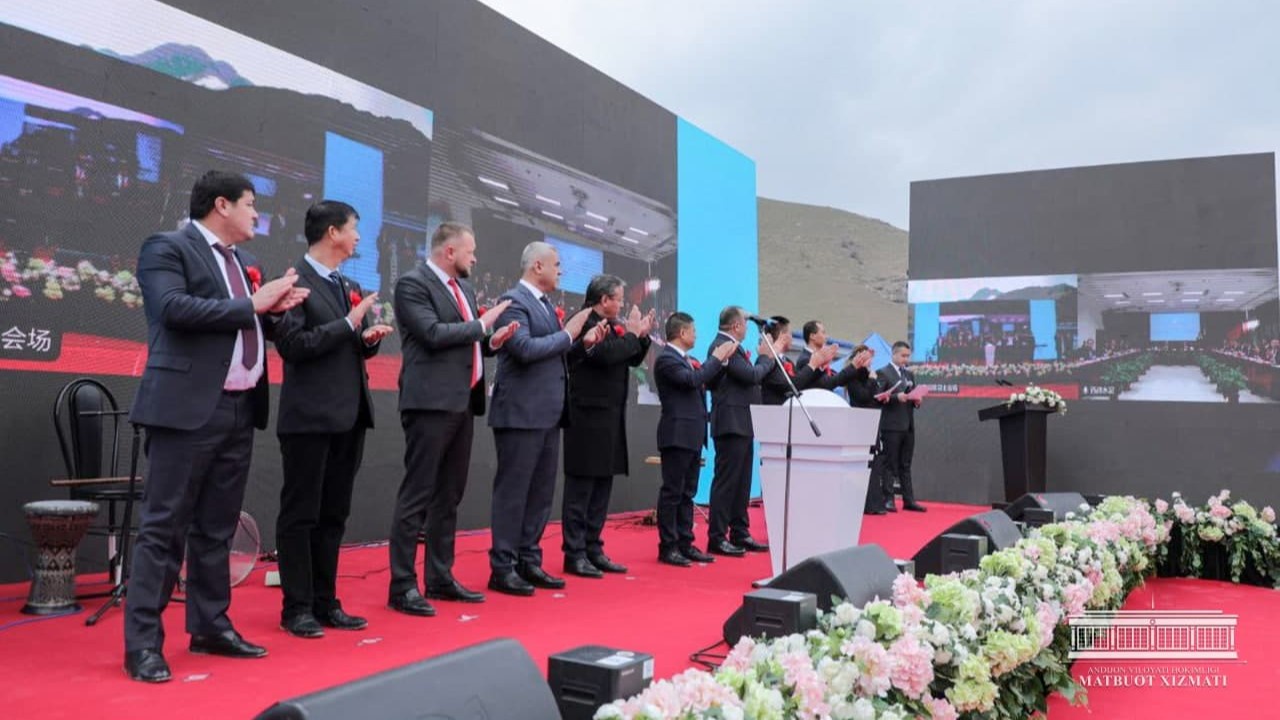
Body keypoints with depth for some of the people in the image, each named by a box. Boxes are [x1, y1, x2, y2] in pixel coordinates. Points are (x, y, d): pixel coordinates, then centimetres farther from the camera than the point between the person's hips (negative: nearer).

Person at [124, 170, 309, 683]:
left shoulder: (242, 262, 19)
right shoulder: (167, 248, -3)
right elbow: (174, 308, -19)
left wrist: (275, 308, 1)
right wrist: (251, 304, -14)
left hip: (239, 410, 8)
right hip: (187, 408, -7)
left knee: (217, 527, 13)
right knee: (163, 526, -3)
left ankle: (210, 627, 22)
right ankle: (143, 642, 3)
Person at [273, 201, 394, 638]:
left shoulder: (351, 287, 16)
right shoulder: (295, 281, -9)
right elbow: (291, 345, -17)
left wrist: (371, 337, -2)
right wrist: (349, 324, -16)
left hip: (349, 415, 8)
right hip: (310, 417, -8)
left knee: (334, 515, 13)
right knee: (300, 516, 2)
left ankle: (325, 603, 21)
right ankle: (297, 608, 11)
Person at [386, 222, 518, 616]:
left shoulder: (464, 287, 18)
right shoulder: (413, 283, -7)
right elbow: (433, 334, -19)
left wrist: (493, 340, 4)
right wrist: (481, 324, -10)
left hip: (462, 403, 9)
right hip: (432, 403, -9)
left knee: (449, 496, 13)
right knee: (416, 496, -5)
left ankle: (440, 578, 22)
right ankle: (402, 586, 1)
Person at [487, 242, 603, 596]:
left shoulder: (546, 305, 17)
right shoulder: (513, 300, -11)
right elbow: (524, 348, -23)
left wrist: (583, 343, 5)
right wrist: (567, 334, -13)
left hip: (547, 414, 9)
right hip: (521, 414, -9)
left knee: (541, 493, 12)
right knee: (513, 492, -2)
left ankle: (528, 562, 20)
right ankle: (502, 569, 5)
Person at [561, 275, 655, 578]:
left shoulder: (611, 326, 15)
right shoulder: (585, 324, -12)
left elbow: (632, 360, 21)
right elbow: (607, 354, -26)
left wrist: (641, 336, 7)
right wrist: (631, 334, -11)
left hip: (609, 421, 9)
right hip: (589, 419, -9)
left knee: (601, 489, 12)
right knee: (580, 489, -2)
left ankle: (593, 549, 20)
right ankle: (574, 553, 4)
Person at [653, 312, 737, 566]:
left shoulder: (686, 359, 17)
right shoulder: (666, 359, -13)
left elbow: (704, 382, 19)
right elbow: (693, 380, -24)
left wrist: (721, 360, 11)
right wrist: (716, 358, -13)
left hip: (692, 436, 9)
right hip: (677, 435, -9)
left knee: (687, 493, 12)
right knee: (672, 493, -3)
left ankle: (685, 543, 19)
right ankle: (667, 547, 3)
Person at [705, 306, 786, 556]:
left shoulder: (728, 346, 17)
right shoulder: (723, 346, -14)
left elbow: (749, 376, 16)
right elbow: (751, 376, -19)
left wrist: (762, 357, 9)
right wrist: (769, 357, -4)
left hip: (740, 425, 11)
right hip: (731, 424, -11)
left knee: (741, 482, 14)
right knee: (726, 481, -6)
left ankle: (740, 534, 21)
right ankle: (717, 538, -1)